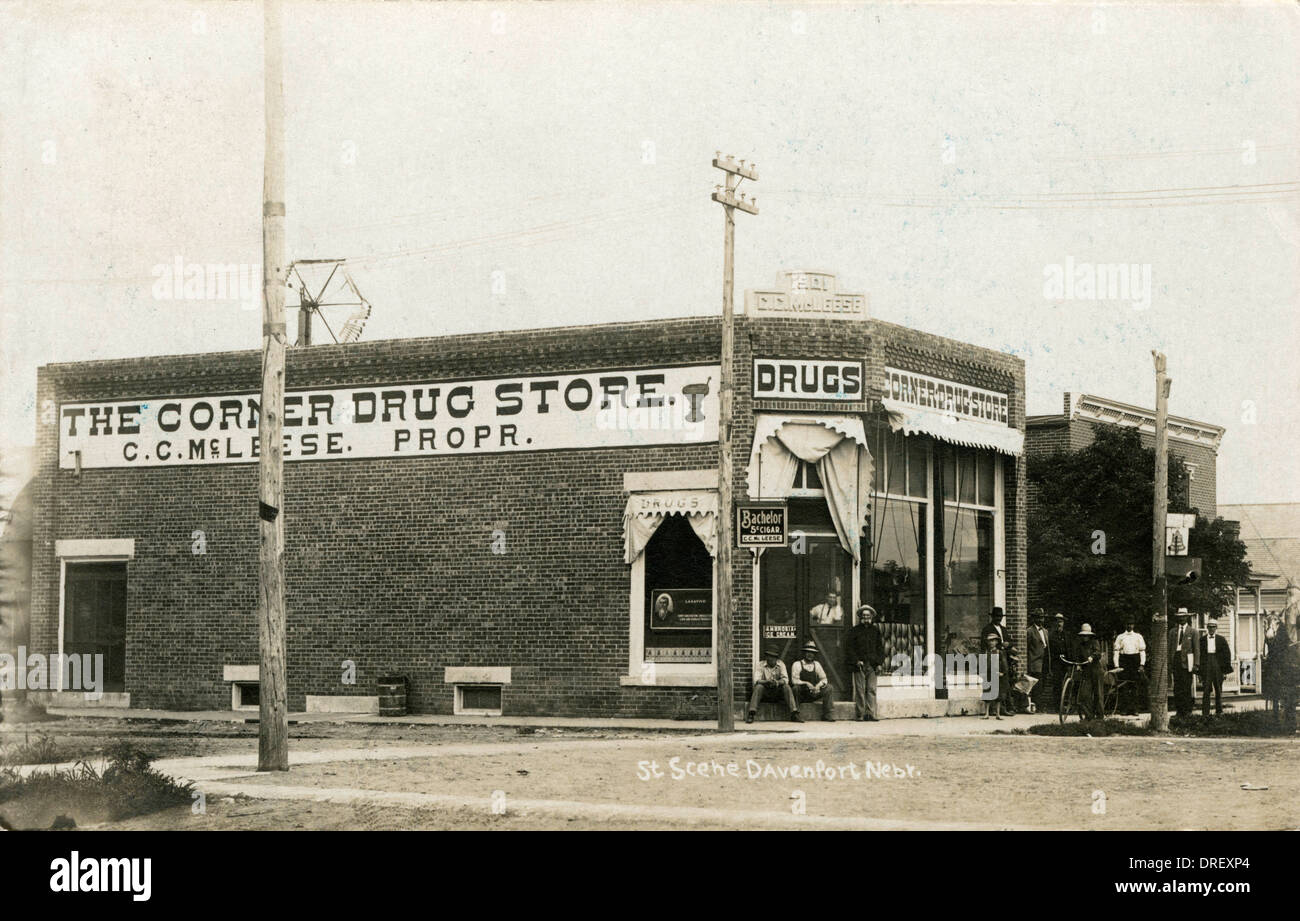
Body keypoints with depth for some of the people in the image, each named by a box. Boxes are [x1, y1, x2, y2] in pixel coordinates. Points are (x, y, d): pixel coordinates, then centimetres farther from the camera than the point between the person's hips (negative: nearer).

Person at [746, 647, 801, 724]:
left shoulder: (781, 664, 0)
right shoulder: (760, 665, -5)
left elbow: (786, 679, -12)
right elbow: (756, 680, -18)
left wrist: (777, 682, -35)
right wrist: (767, 681, -38)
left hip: (777, 693, 2)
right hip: (765, 694, -2)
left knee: (787, 687, -25)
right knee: (758, 687, -31)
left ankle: (794, 714, -30)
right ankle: (751, 714, -39)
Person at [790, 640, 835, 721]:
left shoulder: (816, 664, 10)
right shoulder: (797, 664, -3)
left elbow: (824, 679, 6)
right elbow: (794, 680, -13)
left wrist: (818, 685, -16)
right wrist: (806, 683, -28)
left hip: (814, 693, 4)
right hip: (801, 695, -4)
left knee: (828, 687, -16)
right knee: (795, 688, -35)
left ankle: (828, 716, -16)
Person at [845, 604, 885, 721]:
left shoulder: (875, 630, 15)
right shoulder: (854, 630, 5)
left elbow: (880, 647, 17)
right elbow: (849, 647, 1)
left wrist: (879, 662, 6)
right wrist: (856, 661, -9)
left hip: (872, 665, 3)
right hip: (859, 666, -3)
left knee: (871, 690, -2)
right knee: (860, 690, -4)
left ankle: (870, 714, -1)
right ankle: (860, 714, -1)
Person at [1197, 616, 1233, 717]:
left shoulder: (1221, 640, 8)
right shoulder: (1202, 640, 7)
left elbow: (1227, 653, 9)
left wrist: (1226, 667, 3)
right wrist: (1198, 667, 1)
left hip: (1218, 666, 1)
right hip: (1206, 666, -1)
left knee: (1218, 690, 5)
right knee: (1206, 689, -5)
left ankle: (1219, 711, 13)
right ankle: (1205, 712, -5)